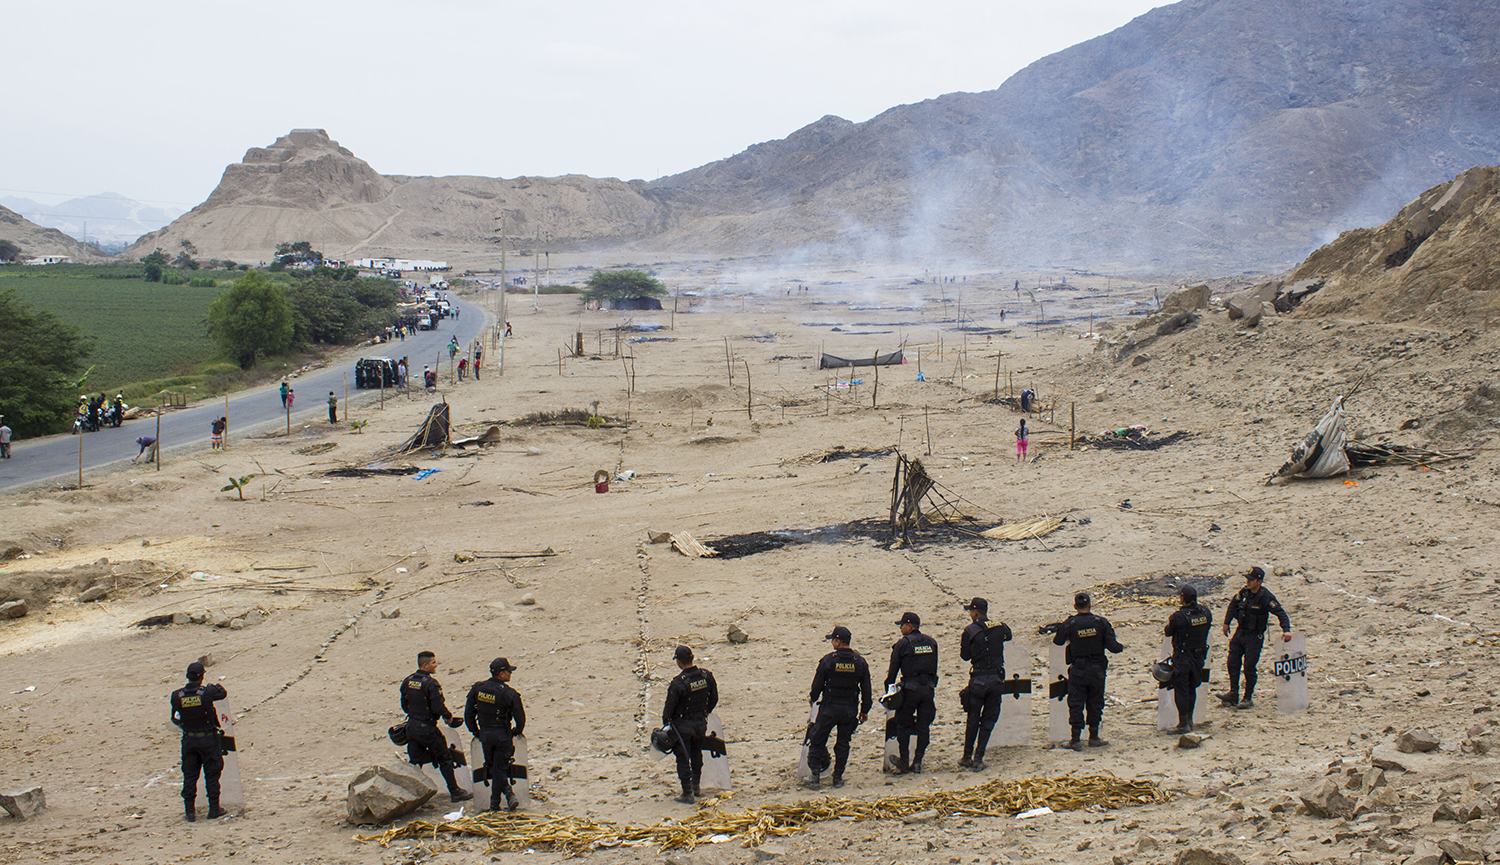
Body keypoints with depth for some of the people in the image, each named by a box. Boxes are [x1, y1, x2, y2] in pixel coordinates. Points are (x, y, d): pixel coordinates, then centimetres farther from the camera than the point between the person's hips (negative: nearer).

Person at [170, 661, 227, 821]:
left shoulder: (177, 696, -8)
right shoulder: (207, 692, -16)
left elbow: (175, 719, 2)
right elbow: (223, 693, 4)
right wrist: (217, 686, 27)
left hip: (189, 740, 2)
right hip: (208, 740, -2)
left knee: (189, 776, 11)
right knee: (211, 774, 9)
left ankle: (190, 811, 12)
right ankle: (214, 809, 14)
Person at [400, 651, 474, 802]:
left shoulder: (407, 681, 4)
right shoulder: (430, 683, -19)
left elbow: (404, 705, 11)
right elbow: (438, 707, -22)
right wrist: (449, 716, -4)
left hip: (411, 726, 7)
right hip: (427, 728, -7)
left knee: (415, 761, 13)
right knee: (445, 759, 6)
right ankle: (455, 792, 12)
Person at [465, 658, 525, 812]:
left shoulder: (477, 688, -2)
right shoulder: (508, 693, -14)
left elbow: (468, 712, 4)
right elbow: (520, 717, -9)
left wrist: (475, 732, 16)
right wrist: (517, 731, 11)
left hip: (484, 735, 3)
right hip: (502, 735, -3)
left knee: (492, 767, 15)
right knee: (500, 768, 6)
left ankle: (509, 793, 5)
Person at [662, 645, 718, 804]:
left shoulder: (678, 683, -24)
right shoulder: (707, 676, -7)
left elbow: (670, 706, -15)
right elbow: (714, 699, 6)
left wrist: (665, 721, 3)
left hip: (683, 726, -6)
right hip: (701, 723, 6)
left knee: (683, 759, 6)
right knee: (696, 754, 25)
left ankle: (687, 794, 9)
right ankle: (696, 787, 37)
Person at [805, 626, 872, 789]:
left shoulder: (828, 660, -11)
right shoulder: (860, 662, 0)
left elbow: (818, 683, -4)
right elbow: (866, 690, 4)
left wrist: (813, 697, 17)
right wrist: (864, 711, 13)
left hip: (829, 708, -3)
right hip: (850, 710, 3)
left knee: (817, 741, 8)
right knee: (843, 743, 14)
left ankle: (815, 775, 2)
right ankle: (838, 777, 16)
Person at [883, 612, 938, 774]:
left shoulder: (903, 643, -6)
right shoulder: (931, 642, 11)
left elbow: (893, 669, -4)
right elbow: (935, 668, 14)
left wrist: (889, 690, 4)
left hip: (910, 688, -4)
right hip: (928, 688, 4)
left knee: (903, 725, 6)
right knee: (924, 726, 8)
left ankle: (903, 762, 4)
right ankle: (918, 762, 8)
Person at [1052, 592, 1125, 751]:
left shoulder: (1069, 624, -10)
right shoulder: (1101, 622, -7)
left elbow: (1058, 641, 4)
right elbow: (1112, 646, -10)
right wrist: (1121, 647, 12)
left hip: (1077, 671, -1)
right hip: (1097, 669, 1)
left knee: (1076, 703, 5)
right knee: (1095, 702, 14)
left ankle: (1076, 739, 5)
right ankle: (1093, 737, 20)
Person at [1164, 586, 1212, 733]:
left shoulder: (1178, 616, -21)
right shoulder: (1206, 613, -5)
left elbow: (1168, 633, -8)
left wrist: (1169, 622, 13)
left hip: (1182, 657, -6)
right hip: (1199, 656, 6)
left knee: (1181, 690, 2)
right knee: (1191, 689, 19)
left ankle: (1183, 724, 4)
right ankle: (1189, 720, 28)